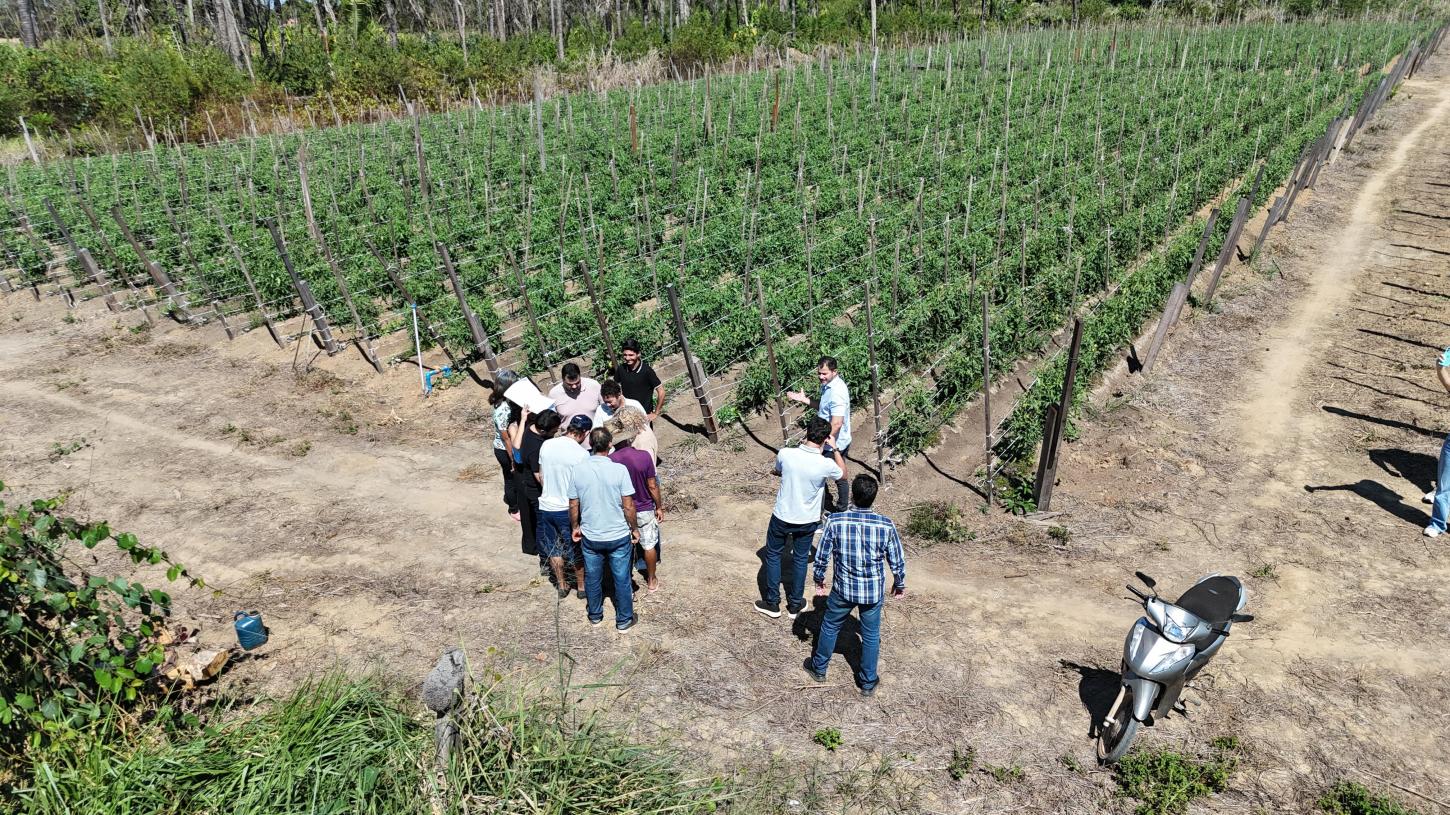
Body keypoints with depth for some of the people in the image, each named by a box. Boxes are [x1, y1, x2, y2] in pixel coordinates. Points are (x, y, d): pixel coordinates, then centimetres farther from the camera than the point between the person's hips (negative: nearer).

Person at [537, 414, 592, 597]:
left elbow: (540, 476, 6)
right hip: (568, 509, -4)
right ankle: (581, 586, 30)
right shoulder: (582, 454, -20)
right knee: (576, 549, 15)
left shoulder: (546, 445, -5)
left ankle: (562, 585, 32)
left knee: (554, 548, 20)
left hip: (546, 506, 4)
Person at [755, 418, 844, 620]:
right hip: (807, 521, 0)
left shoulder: (785, 454, -21)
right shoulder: (826, 464, -23)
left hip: (782, 517, 0)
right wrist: (835, 449, 4)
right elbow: (843, 474, 1)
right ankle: (795, 604, 34)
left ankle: (772, 603, 29)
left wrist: (801, 445, 9)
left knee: (773, 555, 20)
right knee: (800, 559, 20)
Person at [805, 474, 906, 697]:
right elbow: (897, 560, -7)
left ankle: (819, 667, 43)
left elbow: (822, 555, -10)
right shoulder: (886, 525, -18)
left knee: (830, 627, 24)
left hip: (843, 589, 0)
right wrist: (900, 584, 12)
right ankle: (868, 682, 33)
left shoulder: (835, 520, -20)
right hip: (873, 591, 0)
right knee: (871, 636, 19)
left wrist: (819, 579, 9)